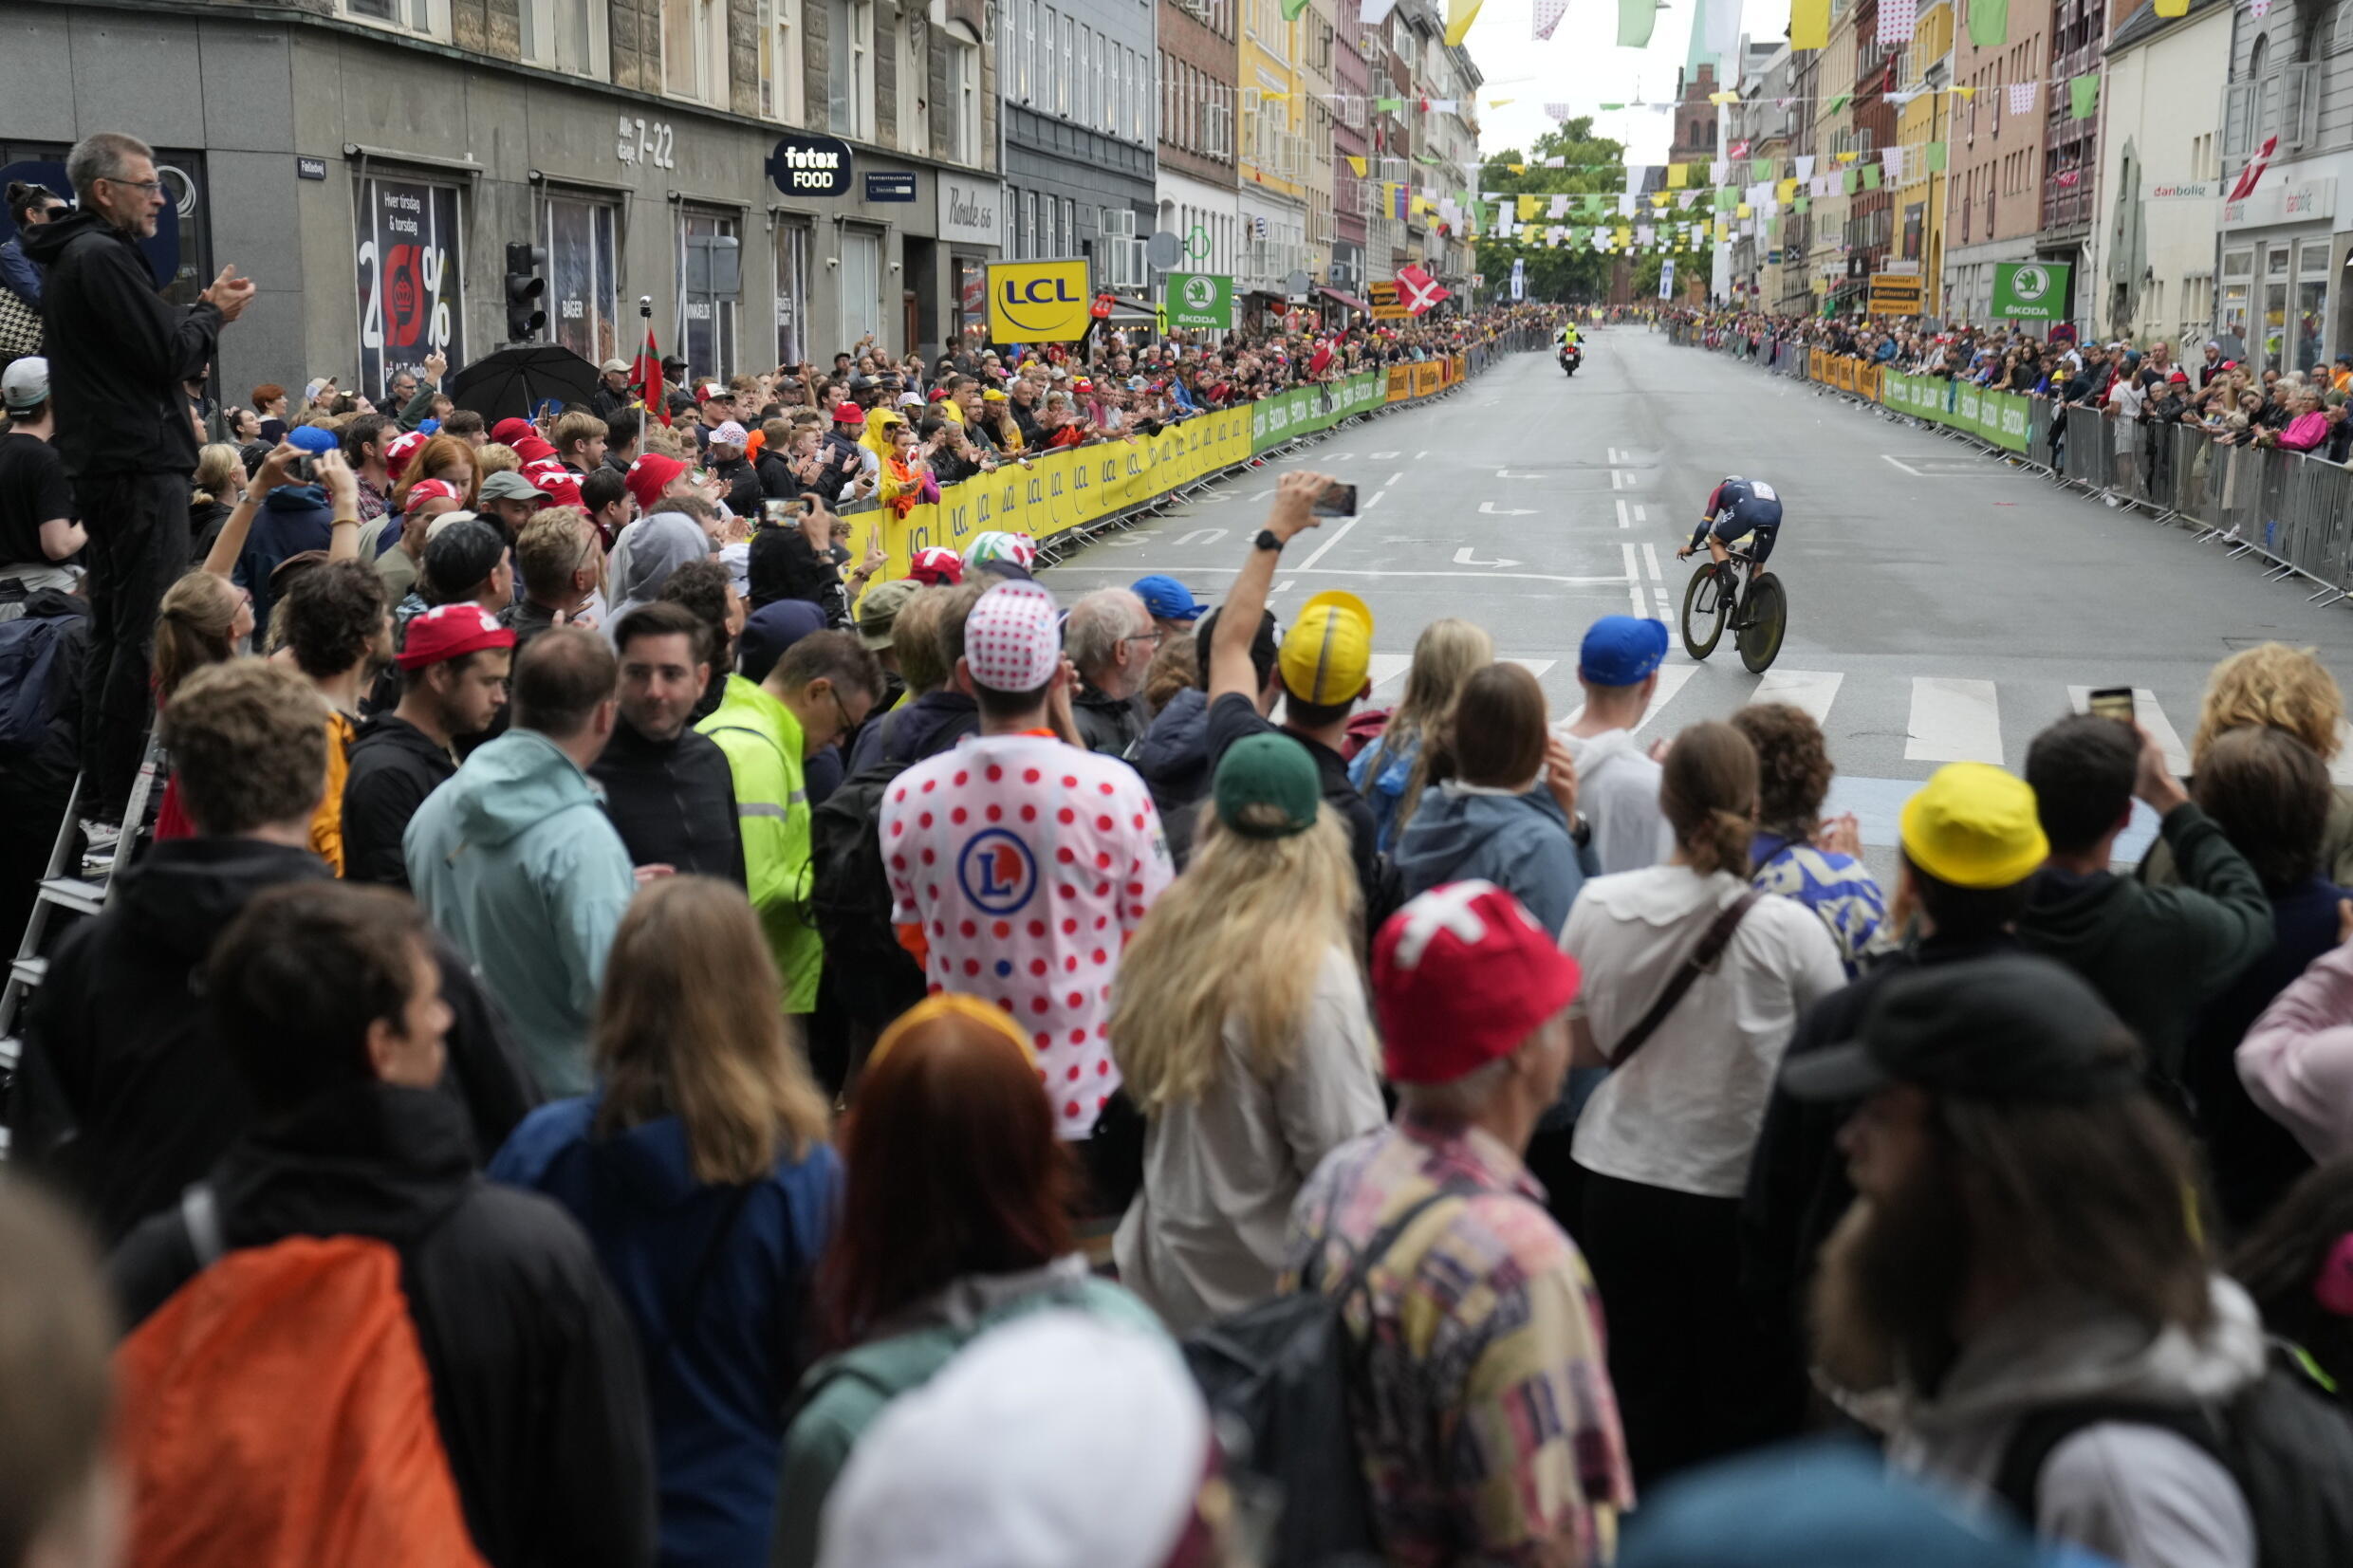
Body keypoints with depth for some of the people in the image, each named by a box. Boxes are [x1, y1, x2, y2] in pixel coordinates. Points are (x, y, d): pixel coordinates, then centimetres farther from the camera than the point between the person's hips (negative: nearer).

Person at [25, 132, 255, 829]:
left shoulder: (70, 257, 18)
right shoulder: (103, 257, -14)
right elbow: (168, 356, -17)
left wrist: (201, 312, 9)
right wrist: (211, 314, 0)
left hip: (101, 466, 11)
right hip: (140, 465, -11)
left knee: (113, 632, 14)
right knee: (150, 638, -10)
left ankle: (100, 792, 20)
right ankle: (127, 796, -10)